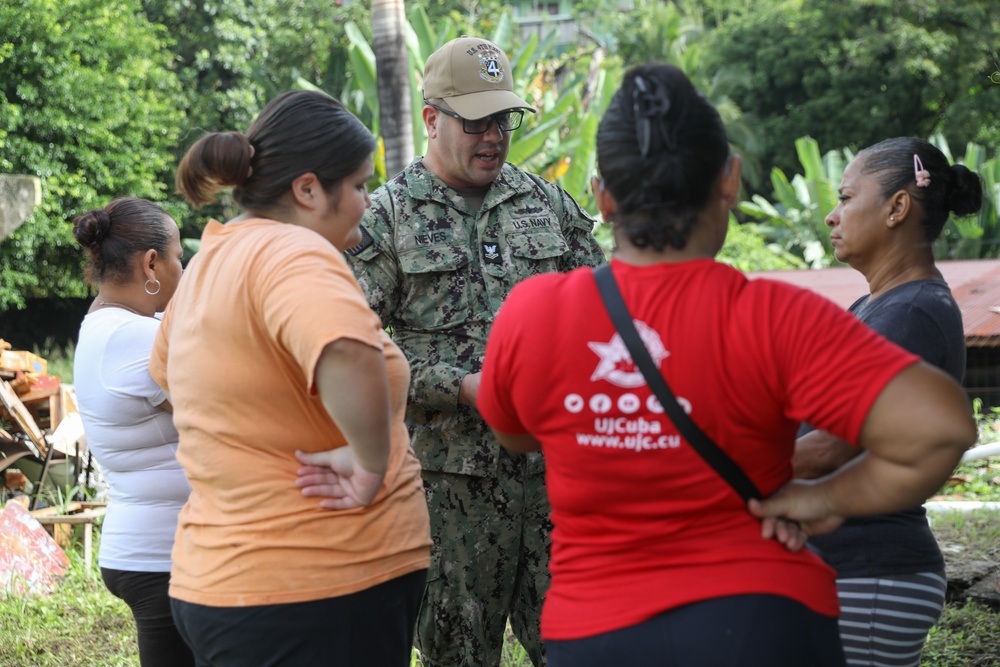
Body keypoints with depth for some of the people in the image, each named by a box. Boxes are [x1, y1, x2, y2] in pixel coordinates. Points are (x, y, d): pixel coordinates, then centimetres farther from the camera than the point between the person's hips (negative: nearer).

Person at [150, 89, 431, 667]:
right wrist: (371, 461, -24)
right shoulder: (290, 253, -17)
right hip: (321, 593, -10)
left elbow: (168, 368, 34)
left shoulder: (211, 261, 14)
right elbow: (348, 356, -39)